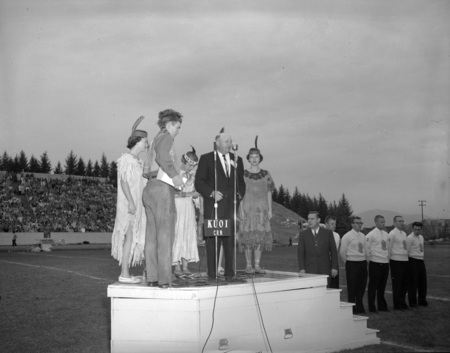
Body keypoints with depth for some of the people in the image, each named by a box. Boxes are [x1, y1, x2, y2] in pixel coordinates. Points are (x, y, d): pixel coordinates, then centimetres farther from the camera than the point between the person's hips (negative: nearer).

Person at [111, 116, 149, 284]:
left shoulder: (138, 161, 18)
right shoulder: (126, 158, -9)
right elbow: (124, 181, -16)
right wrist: (131, 201, -22)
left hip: (137, 204, 9)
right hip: (128, 203, -9)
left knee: (134, 238, 8)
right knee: (129, 237, -10)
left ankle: (126, 273, 11)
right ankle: (124, 274, -7)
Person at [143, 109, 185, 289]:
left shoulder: (155, 140, 25)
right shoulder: (166, 137, -1)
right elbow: (163, 156, -23)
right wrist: (175, 175, -23)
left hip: (149, 188, 9)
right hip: (162, 188, -9)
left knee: (152, 236, 6)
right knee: (165, 235, -9)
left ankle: (152, 277, 7)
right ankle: (164, 279, -9)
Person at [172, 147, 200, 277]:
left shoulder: (192, 175, 12)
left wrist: (195, 194, -4)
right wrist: (188, 194, -19)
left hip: (189, 207, 6)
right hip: (178, 207, -6)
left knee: (189, 236, 3)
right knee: (178, 235, -7)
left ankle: (185, 266, 7)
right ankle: (177, 267, -3)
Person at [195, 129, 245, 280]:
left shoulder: (237, 160, 17)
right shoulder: (206, 159, 5)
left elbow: (241, 181, 22)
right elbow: (199, 182, -1)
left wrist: (239, 194, 4)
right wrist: (211, 193, -14)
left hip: (231, 205, 3)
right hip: (213, 205, -3)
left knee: (230, 239, 2)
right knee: (213, 239, -4)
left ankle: (229, 272, 8)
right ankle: (212, 272, 2)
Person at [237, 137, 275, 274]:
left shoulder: (266, 174, 8)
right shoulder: (243, 174, 2)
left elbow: (269, 192, 8)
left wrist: (270, 209, 2)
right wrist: (241, 209, -7)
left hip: (262, 208, 2)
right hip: (247, 207, -2)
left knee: (261, 235, 0)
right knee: (248, 235, -3)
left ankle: (257, 265, 7)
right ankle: (248, 265, 5)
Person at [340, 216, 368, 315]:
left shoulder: (363, 236, 12)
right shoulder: (347, 236, -9)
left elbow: (365, 250, 18)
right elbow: (342, 252, -8)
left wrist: (365, 261, 10)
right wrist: (348, 263, -3)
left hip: (363, 263, 6)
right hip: (352, 263, -6)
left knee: (362, 286, 11)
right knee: (352, 287, 0)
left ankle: (360, 307, 25)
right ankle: (352, 309, 10)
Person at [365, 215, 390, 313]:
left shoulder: (386, 234, 13)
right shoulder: (371, 234, -10)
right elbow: (367, 248, -9)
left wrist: (388, 256, 12)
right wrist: (370, 257, -5)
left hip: (385, 262, 6)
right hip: (375, 263, -6)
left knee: (382, 286, 13)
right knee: (373, 285, 0)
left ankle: (382, 306, 22)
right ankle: (371, 307, 6)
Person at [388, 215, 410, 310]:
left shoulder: (404, 233, 16)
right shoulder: (392, 234, -9)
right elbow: (389, 249, -11)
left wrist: (407, 257, 14)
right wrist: (389, 261, -10)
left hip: (405, 261, 8)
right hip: (396, 261, -8)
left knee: (405, 283, 13)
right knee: (396, 284, -1)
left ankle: (402, 303, 24)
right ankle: (397, 305, 7)